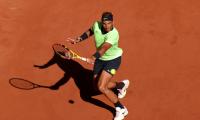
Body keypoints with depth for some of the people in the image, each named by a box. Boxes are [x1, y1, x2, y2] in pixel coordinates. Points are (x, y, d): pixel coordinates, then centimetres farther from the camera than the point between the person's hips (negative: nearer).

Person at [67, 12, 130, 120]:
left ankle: (121, 109, 4)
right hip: (100, 59, 7)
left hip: (113, 59, -7)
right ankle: (122, 84, 43)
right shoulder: (97, 25, -14)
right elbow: (90, 31, 9)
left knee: (101, 88, -17)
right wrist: (78, 39, -3)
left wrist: (93, 58, -62)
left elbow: (103, 49, -46)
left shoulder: (113, 34, -33)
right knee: (98, 85, 16)